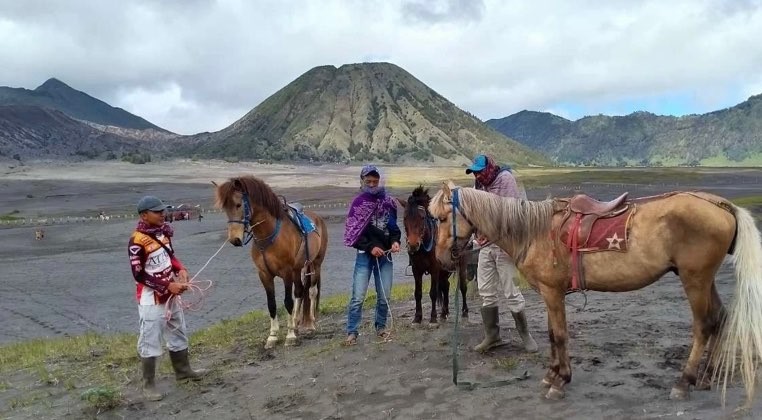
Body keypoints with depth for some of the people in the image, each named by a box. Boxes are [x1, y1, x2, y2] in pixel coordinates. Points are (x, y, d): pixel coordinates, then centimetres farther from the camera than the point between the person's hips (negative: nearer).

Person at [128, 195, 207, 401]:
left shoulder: (163, 231, 0)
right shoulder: (137, 241, -22)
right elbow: (139, 275, -20)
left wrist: (181, 269, -5)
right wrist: (168, 286, -21)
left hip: (171, 295, 8)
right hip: (151, 299, -8)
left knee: (178, 333, 21)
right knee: (150, 341, 3)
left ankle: (183, 370, 39)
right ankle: (148, 384, 18)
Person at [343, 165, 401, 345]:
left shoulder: (388, 201, 6)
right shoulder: (358, 203, -3)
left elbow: (394, 226, 14)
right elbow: (354, 232, -7)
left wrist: (395, 241, -6)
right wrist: (370, 247, -17)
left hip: (385, 254, 3)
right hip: (365, 254, -3)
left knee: (384, 296, 9)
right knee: (358, 296, -4)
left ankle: (381, 326, 27)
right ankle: (352, 332, 5)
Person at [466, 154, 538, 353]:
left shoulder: (506, 179, -11)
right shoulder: (480, 185, 9)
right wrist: (478, 236, -1)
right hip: (485, 246, 7)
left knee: (510, 292, 0)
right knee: (486, 292, 9)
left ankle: (525, 334, 16)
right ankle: (492, 336, 20)